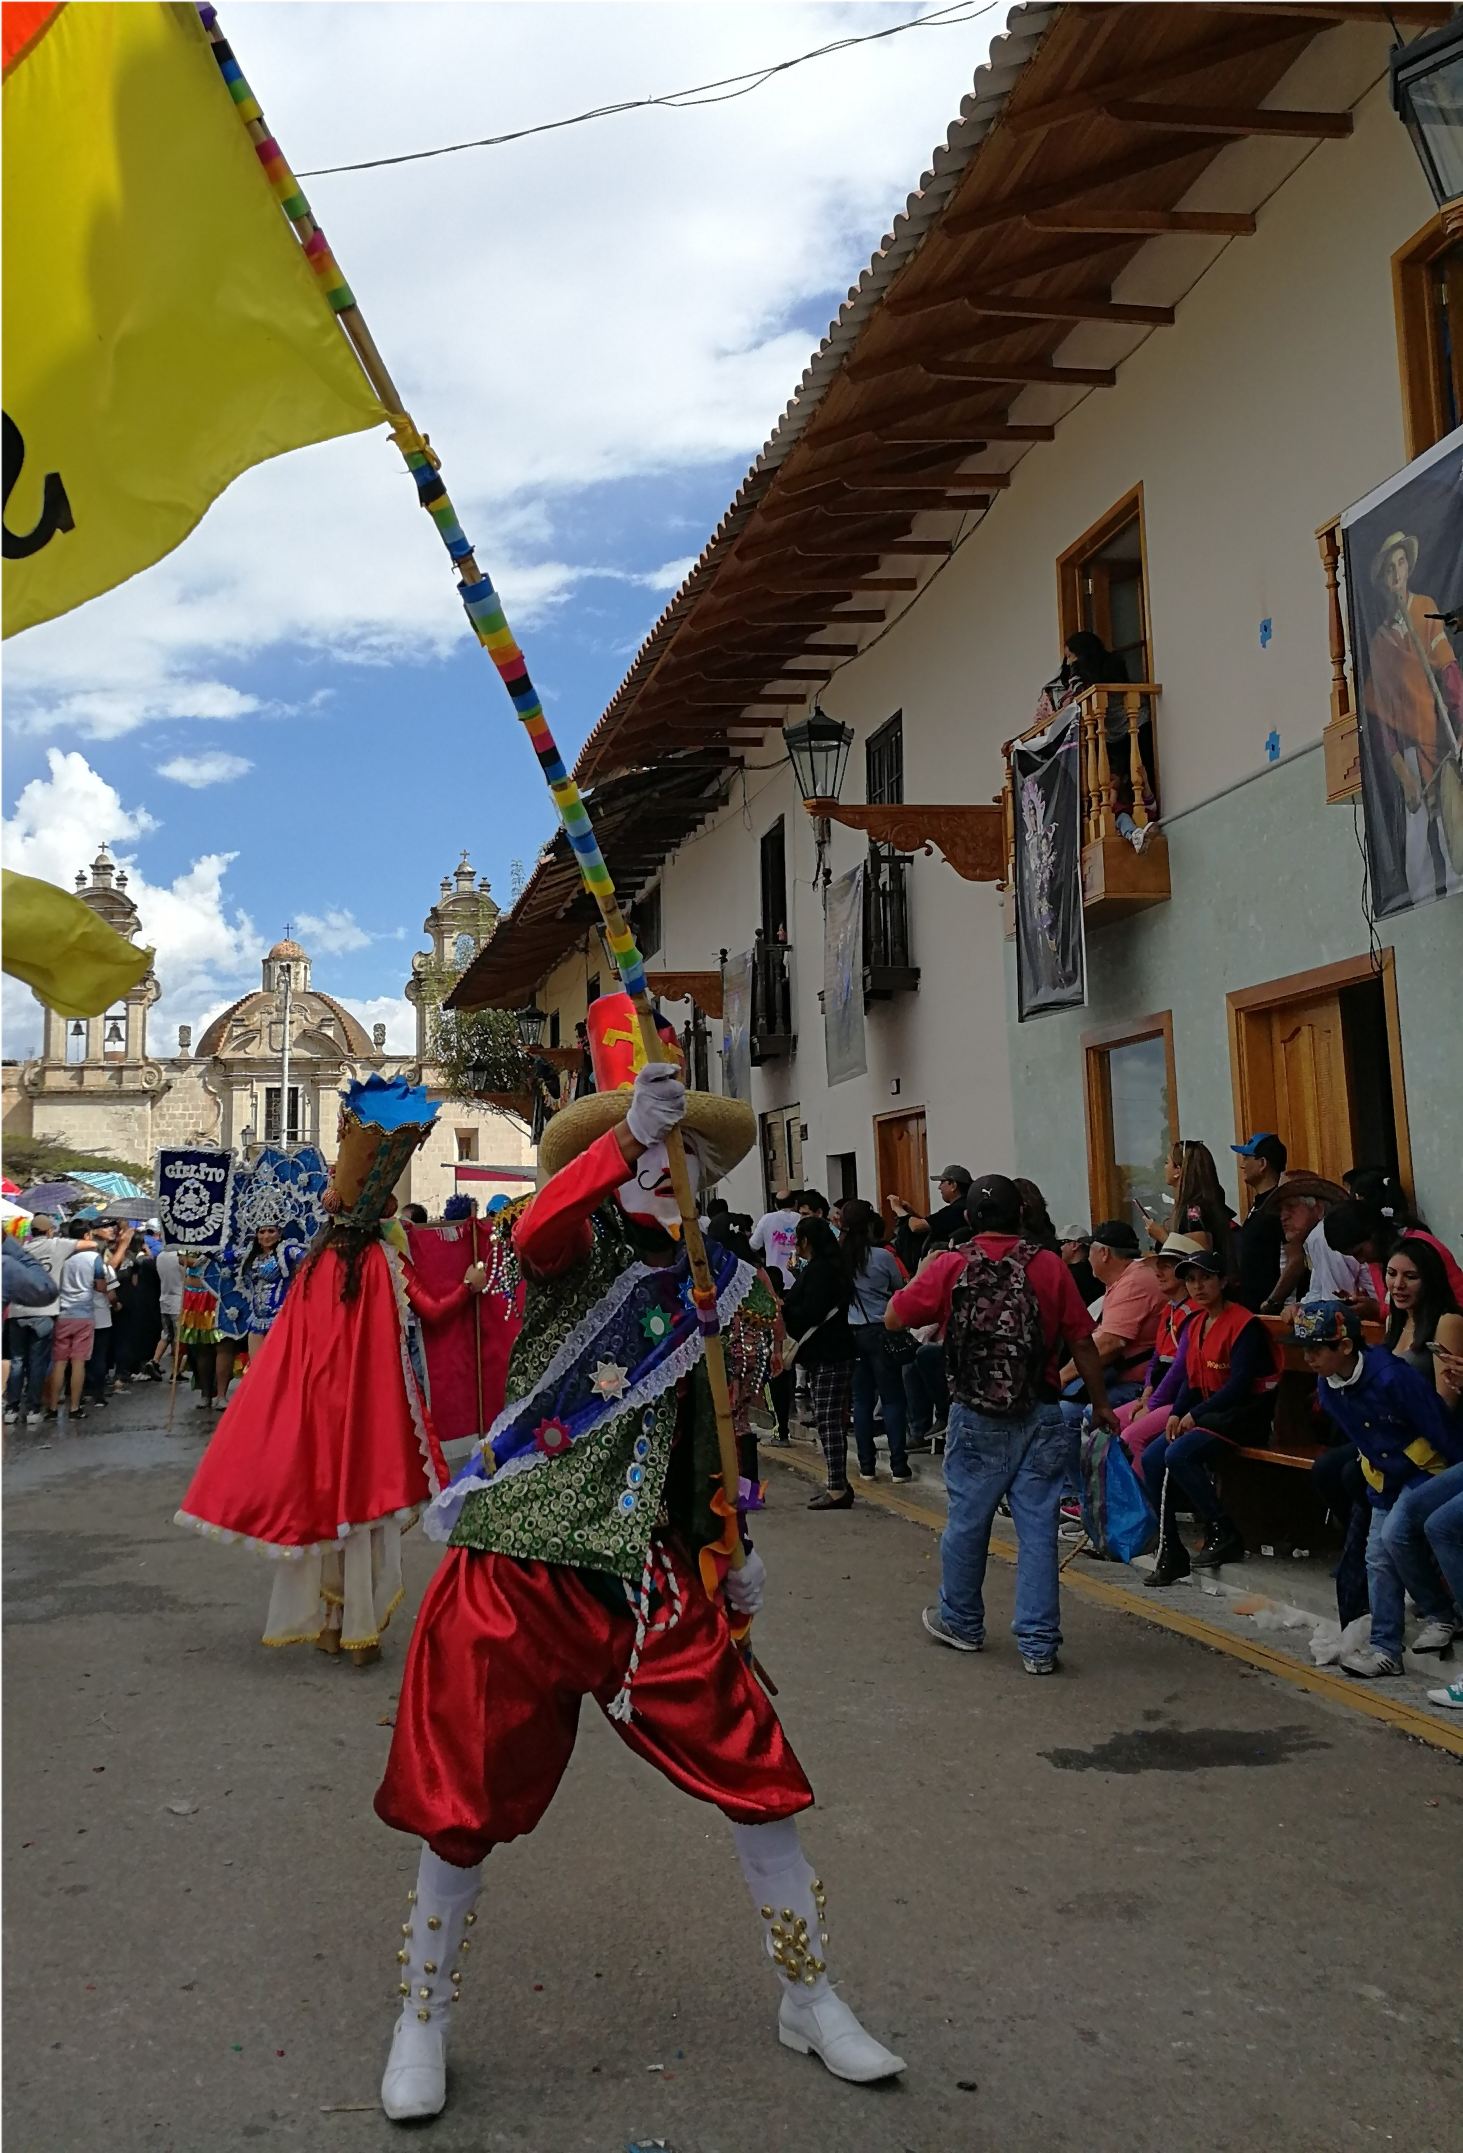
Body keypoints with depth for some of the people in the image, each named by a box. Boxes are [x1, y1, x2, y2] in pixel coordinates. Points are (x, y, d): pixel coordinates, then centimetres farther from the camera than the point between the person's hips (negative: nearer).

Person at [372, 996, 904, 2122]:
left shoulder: (705, 1283, 9)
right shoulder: (577, 1251, -5)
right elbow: (537, 1233, -32)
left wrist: (735, 1546, 16)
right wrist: (627, 1137, -45)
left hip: (655, 1576, 4)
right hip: (520, 1572, -4)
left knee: (758, 1771, 6)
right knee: (465, 1803, 7)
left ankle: (812, 2001, 29)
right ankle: (423, 2021, 33)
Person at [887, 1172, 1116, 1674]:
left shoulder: (950, 1267, -6)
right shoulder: (1048, 1266, -3)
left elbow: (894, 1317, 0)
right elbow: (1081, 1343, -1)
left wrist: (926, 1271, 14)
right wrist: (1100, 1403, 11)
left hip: (977, 1419, 0)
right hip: (1040, 1417, 1)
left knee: (967, 1522, 15)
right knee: (1037, 1528, 6)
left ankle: (961, 1622, 32)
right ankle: (1039, 1643, 11)